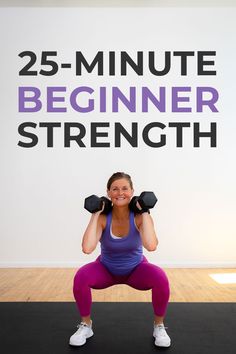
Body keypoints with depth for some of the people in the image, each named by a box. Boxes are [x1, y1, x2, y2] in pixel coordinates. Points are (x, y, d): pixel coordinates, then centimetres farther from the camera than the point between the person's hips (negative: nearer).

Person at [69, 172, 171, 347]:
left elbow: (151, 246, -43)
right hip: (106, 269, 1)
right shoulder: (103, 217, -23)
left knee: (160, 278, -30)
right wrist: (95, 214, -34)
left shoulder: (139, 217, -24)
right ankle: (86, 325, -2)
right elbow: (87, 248, -40)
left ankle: (159, 326, -2)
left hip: (136, 269, 0)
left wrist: (144, 213, -36)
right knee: (81, 277, -29)